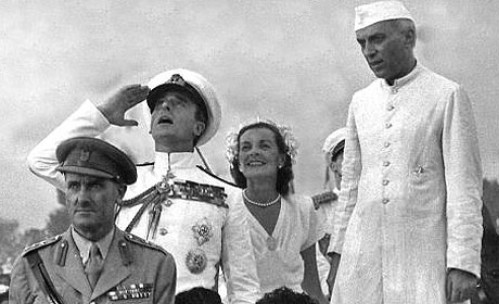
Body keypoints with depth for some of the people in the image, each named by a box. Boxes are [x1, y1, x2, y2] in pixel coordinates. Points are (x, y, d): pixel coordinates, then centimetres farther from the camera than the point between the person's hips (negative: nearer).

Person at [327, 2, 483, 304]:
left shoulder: (449, 96, -3)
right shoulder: (361, 103, 13)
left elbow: (465, 186, -8)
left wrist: (464, 263, -15)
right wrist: (339, 250, 14)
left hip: (424, 255, -5)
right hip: (365, 253, 5)